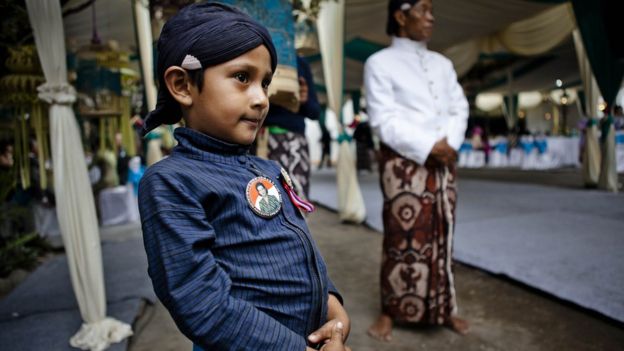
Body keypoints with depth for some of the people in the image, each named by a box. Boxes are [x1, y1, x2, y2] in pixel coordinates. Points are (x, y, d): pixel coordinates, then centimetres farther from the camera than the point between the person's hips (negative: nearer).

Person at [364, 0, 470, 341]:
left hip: (443, 162, 6)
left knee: (440, 236, 10)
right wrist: (428, 147, -16)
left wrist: (450, 143, -8)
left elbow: (459, 108, 12)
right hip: (403, 162, -5)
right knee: (403, 237, -3)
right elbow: (384, 121, -10)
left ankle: (443, 309, 23)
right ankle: (390, 312, 12)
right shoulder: (380, 63, -1)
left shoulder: (442, 64, 18)